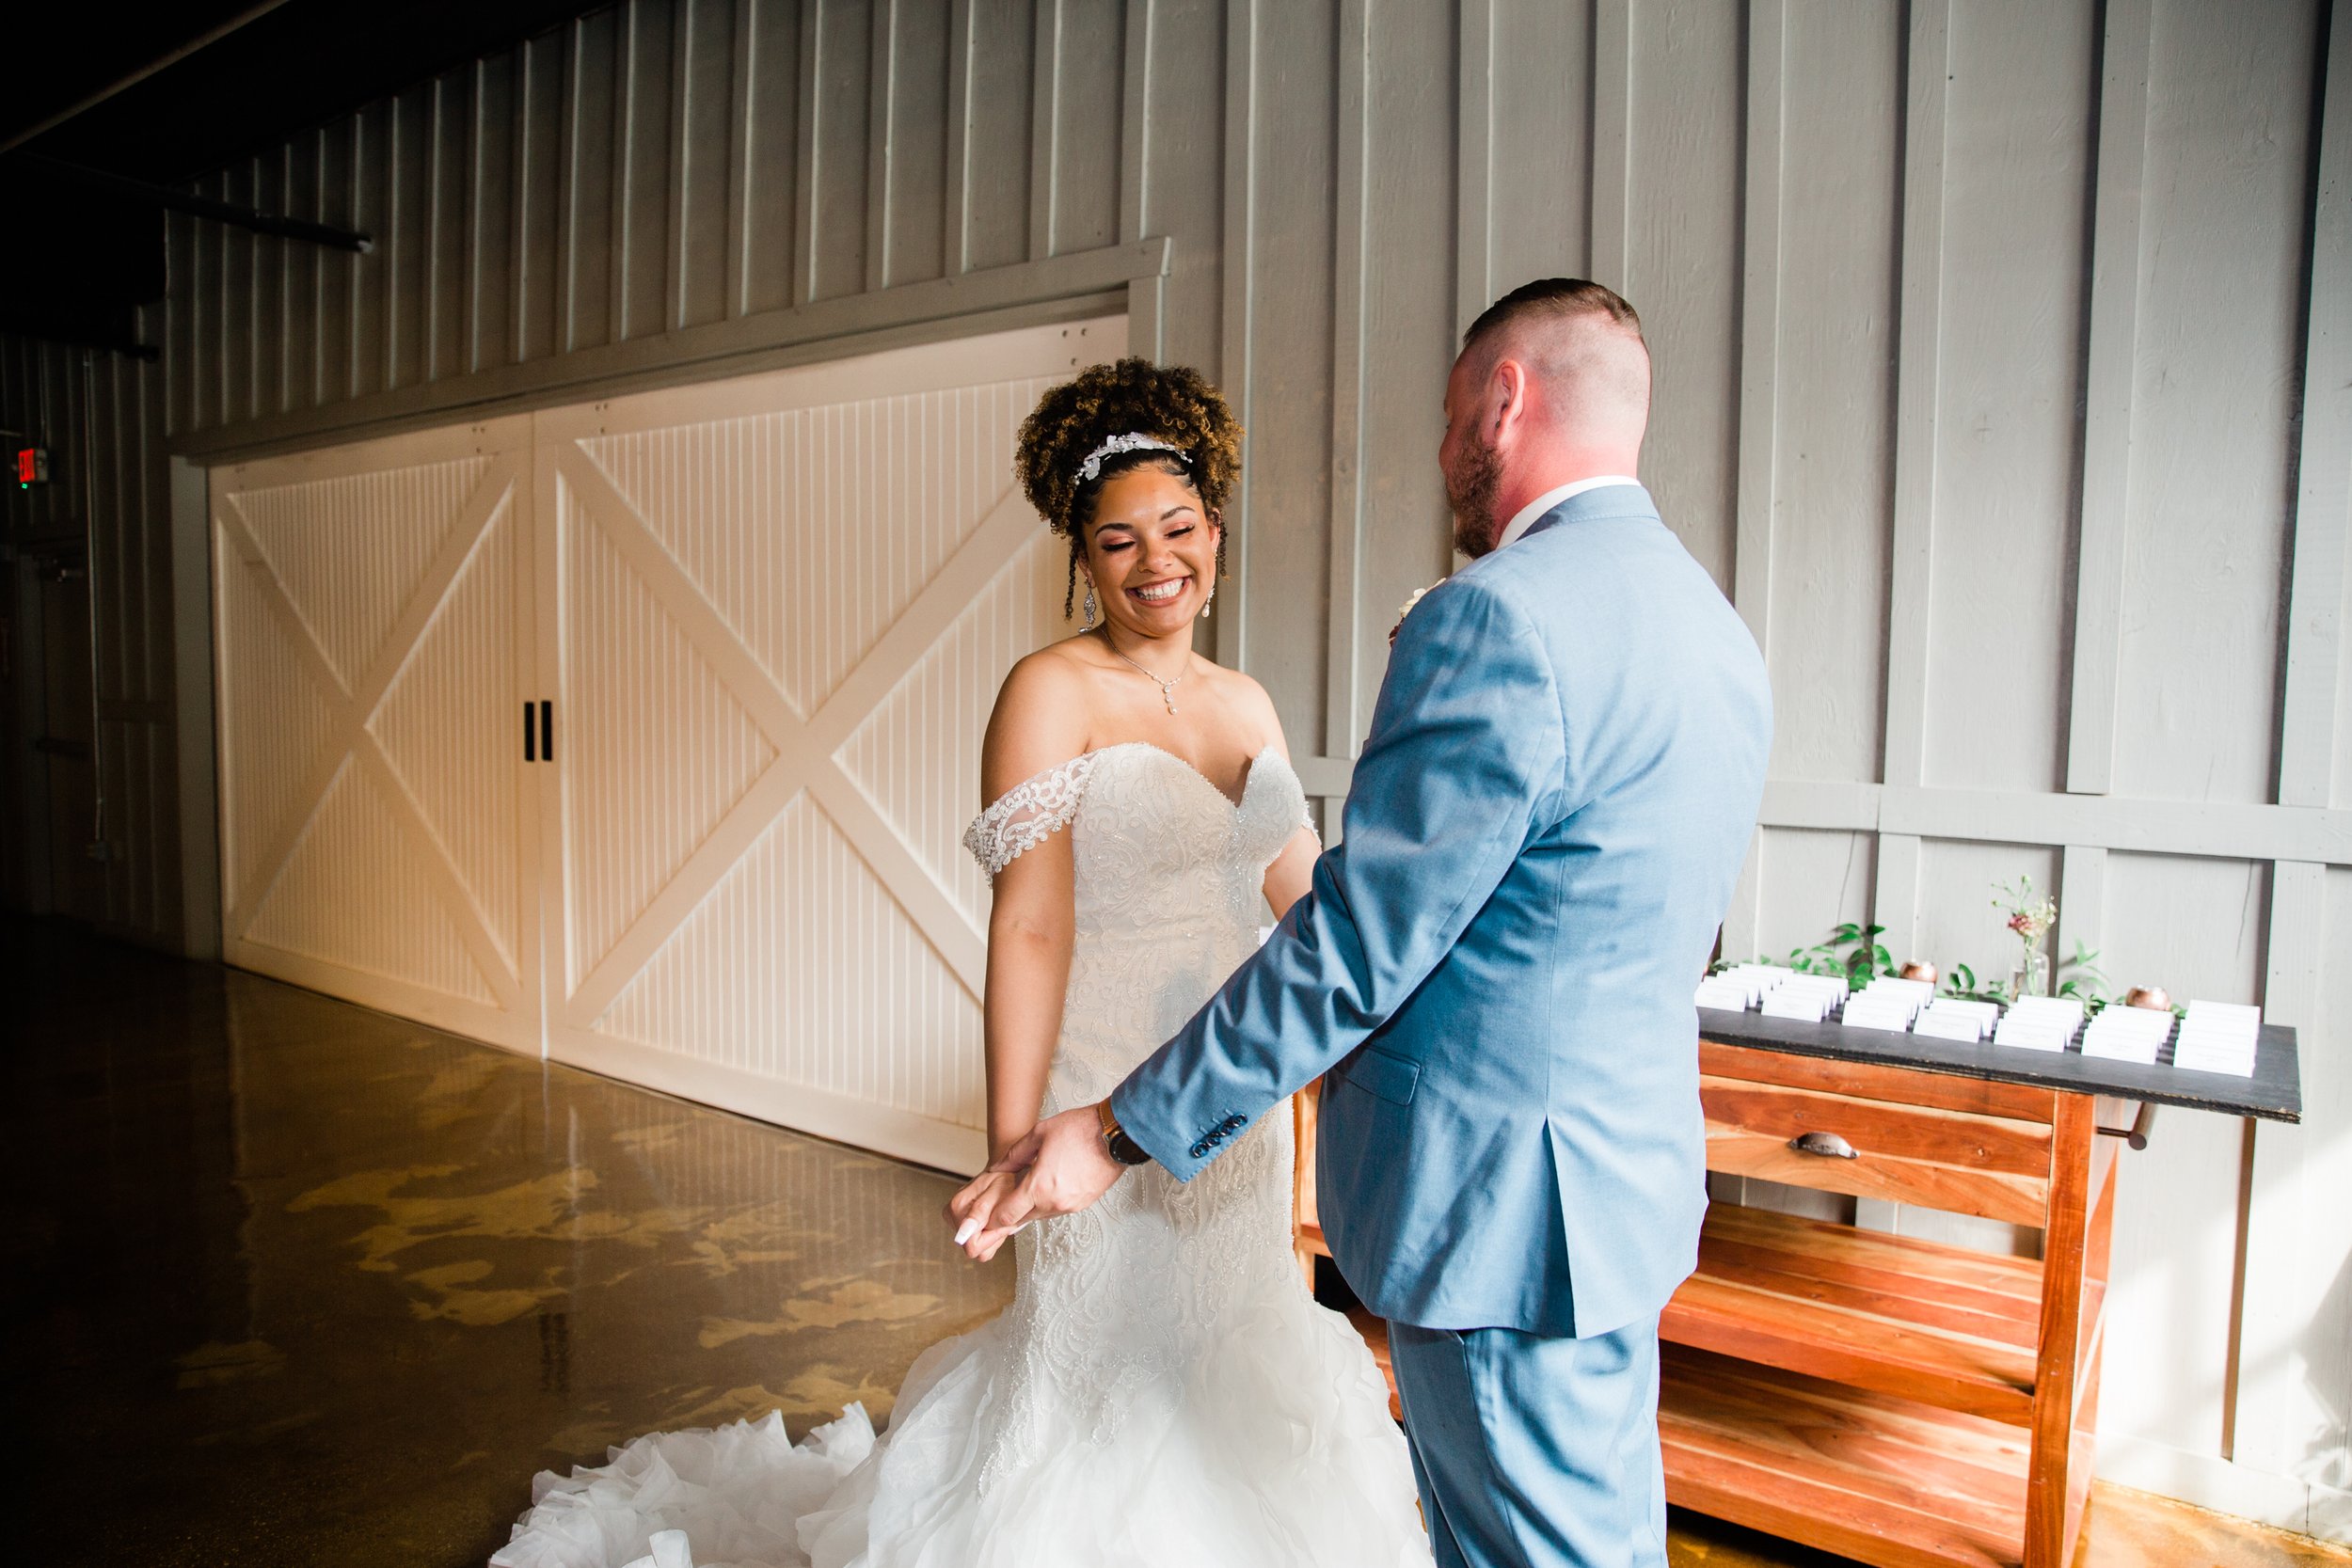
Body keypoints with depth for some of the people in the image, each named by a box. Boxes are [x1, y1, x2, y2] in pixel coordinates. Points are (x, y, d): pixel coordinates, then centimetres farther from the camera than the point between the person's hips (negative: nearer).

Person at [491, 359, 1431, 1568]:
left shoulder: (1246, 703, 7)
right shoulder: (1051, 693, -13)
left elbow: (1306, 895, 12)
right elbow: (1030, 927, -19)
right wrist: (1012, 1145, -22)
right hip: (1109, 1097, -6)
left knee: (1222, 1363, 22)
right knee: (1108, 1370, 9)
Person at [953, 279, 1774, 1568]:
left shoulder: (1498, 616, -23)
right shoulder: (1713, 626, 8)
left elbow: (1355, 947, -23)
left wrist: (1125, 1130, -14)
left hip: (1506, 1211, -9)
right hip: (1633, 1172, 10)